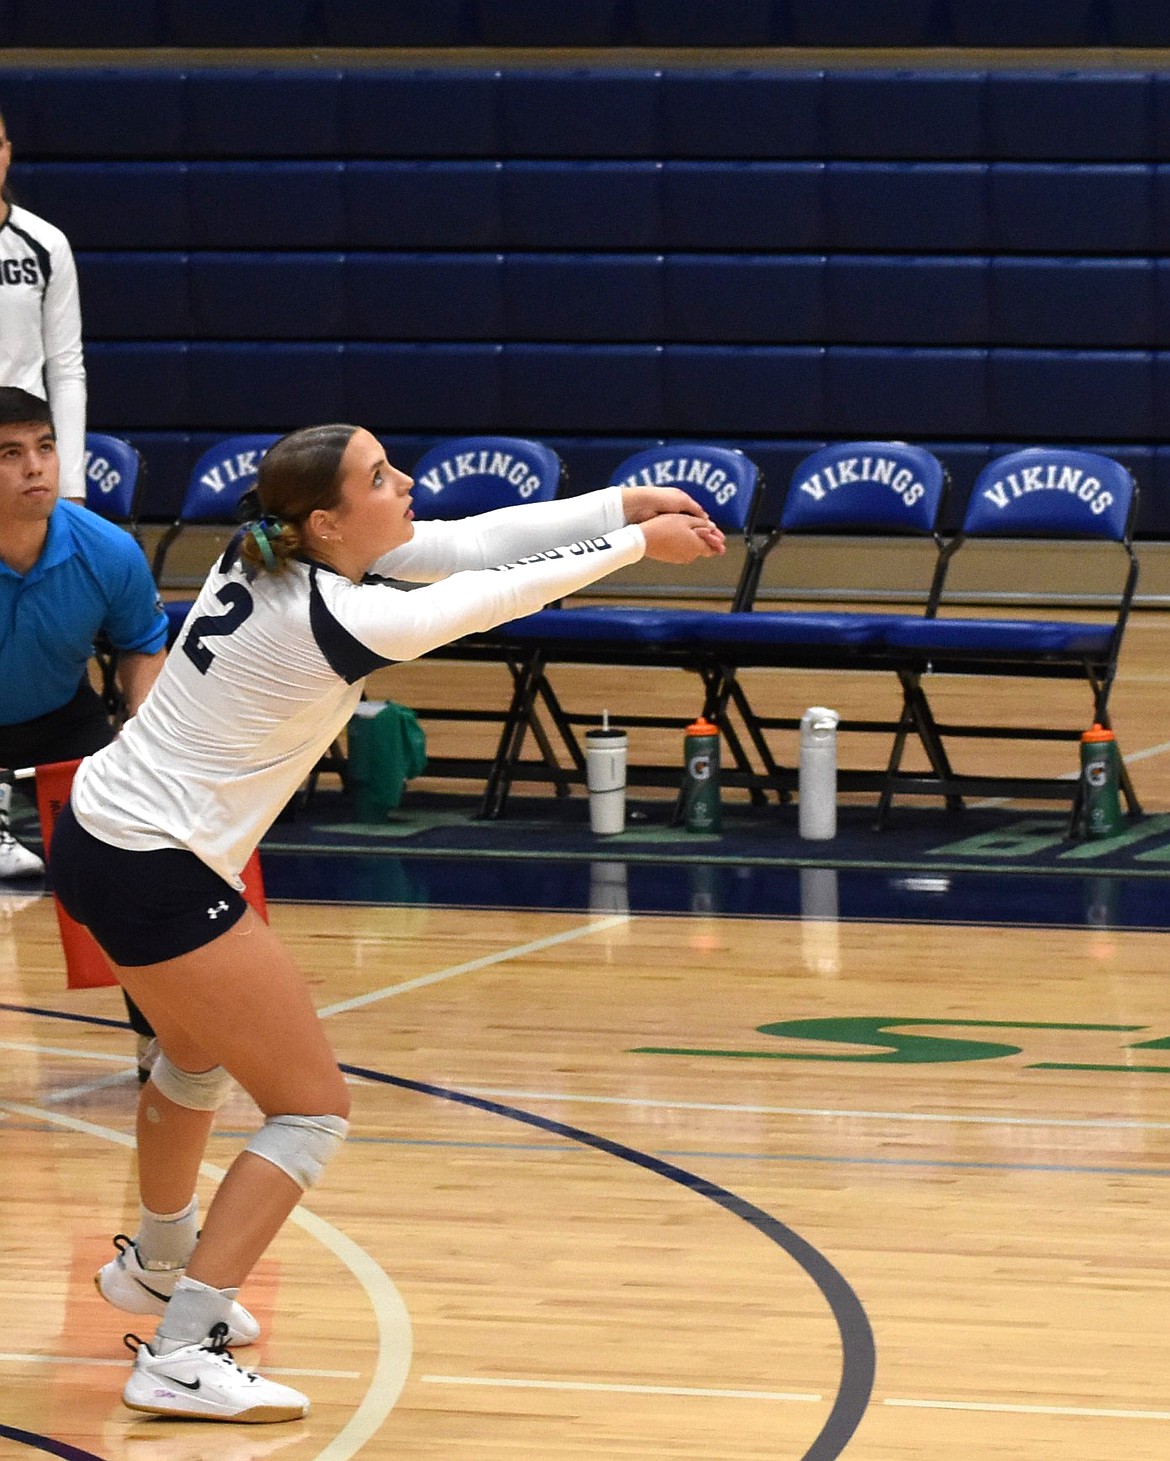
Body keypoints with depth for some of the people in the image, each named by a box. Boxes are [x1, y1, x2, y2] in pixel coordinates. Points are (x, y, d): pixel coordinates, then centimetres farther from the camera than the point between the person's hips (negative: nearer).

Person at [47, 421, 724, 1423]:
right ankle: (181, 1356, -8)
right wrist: (638, 544, -1)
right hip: (156, 879, -10)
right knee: (314, 1109, -3)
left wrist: (628, 502, -1)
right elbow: (502, 593, -14)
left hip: (100, 829, 10)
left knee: (199, 1056, 34)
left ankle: (156, 1264, 58)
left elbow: (471, 542, 3)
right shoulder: (334, 622, -23)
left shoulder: (274, 555, 0)